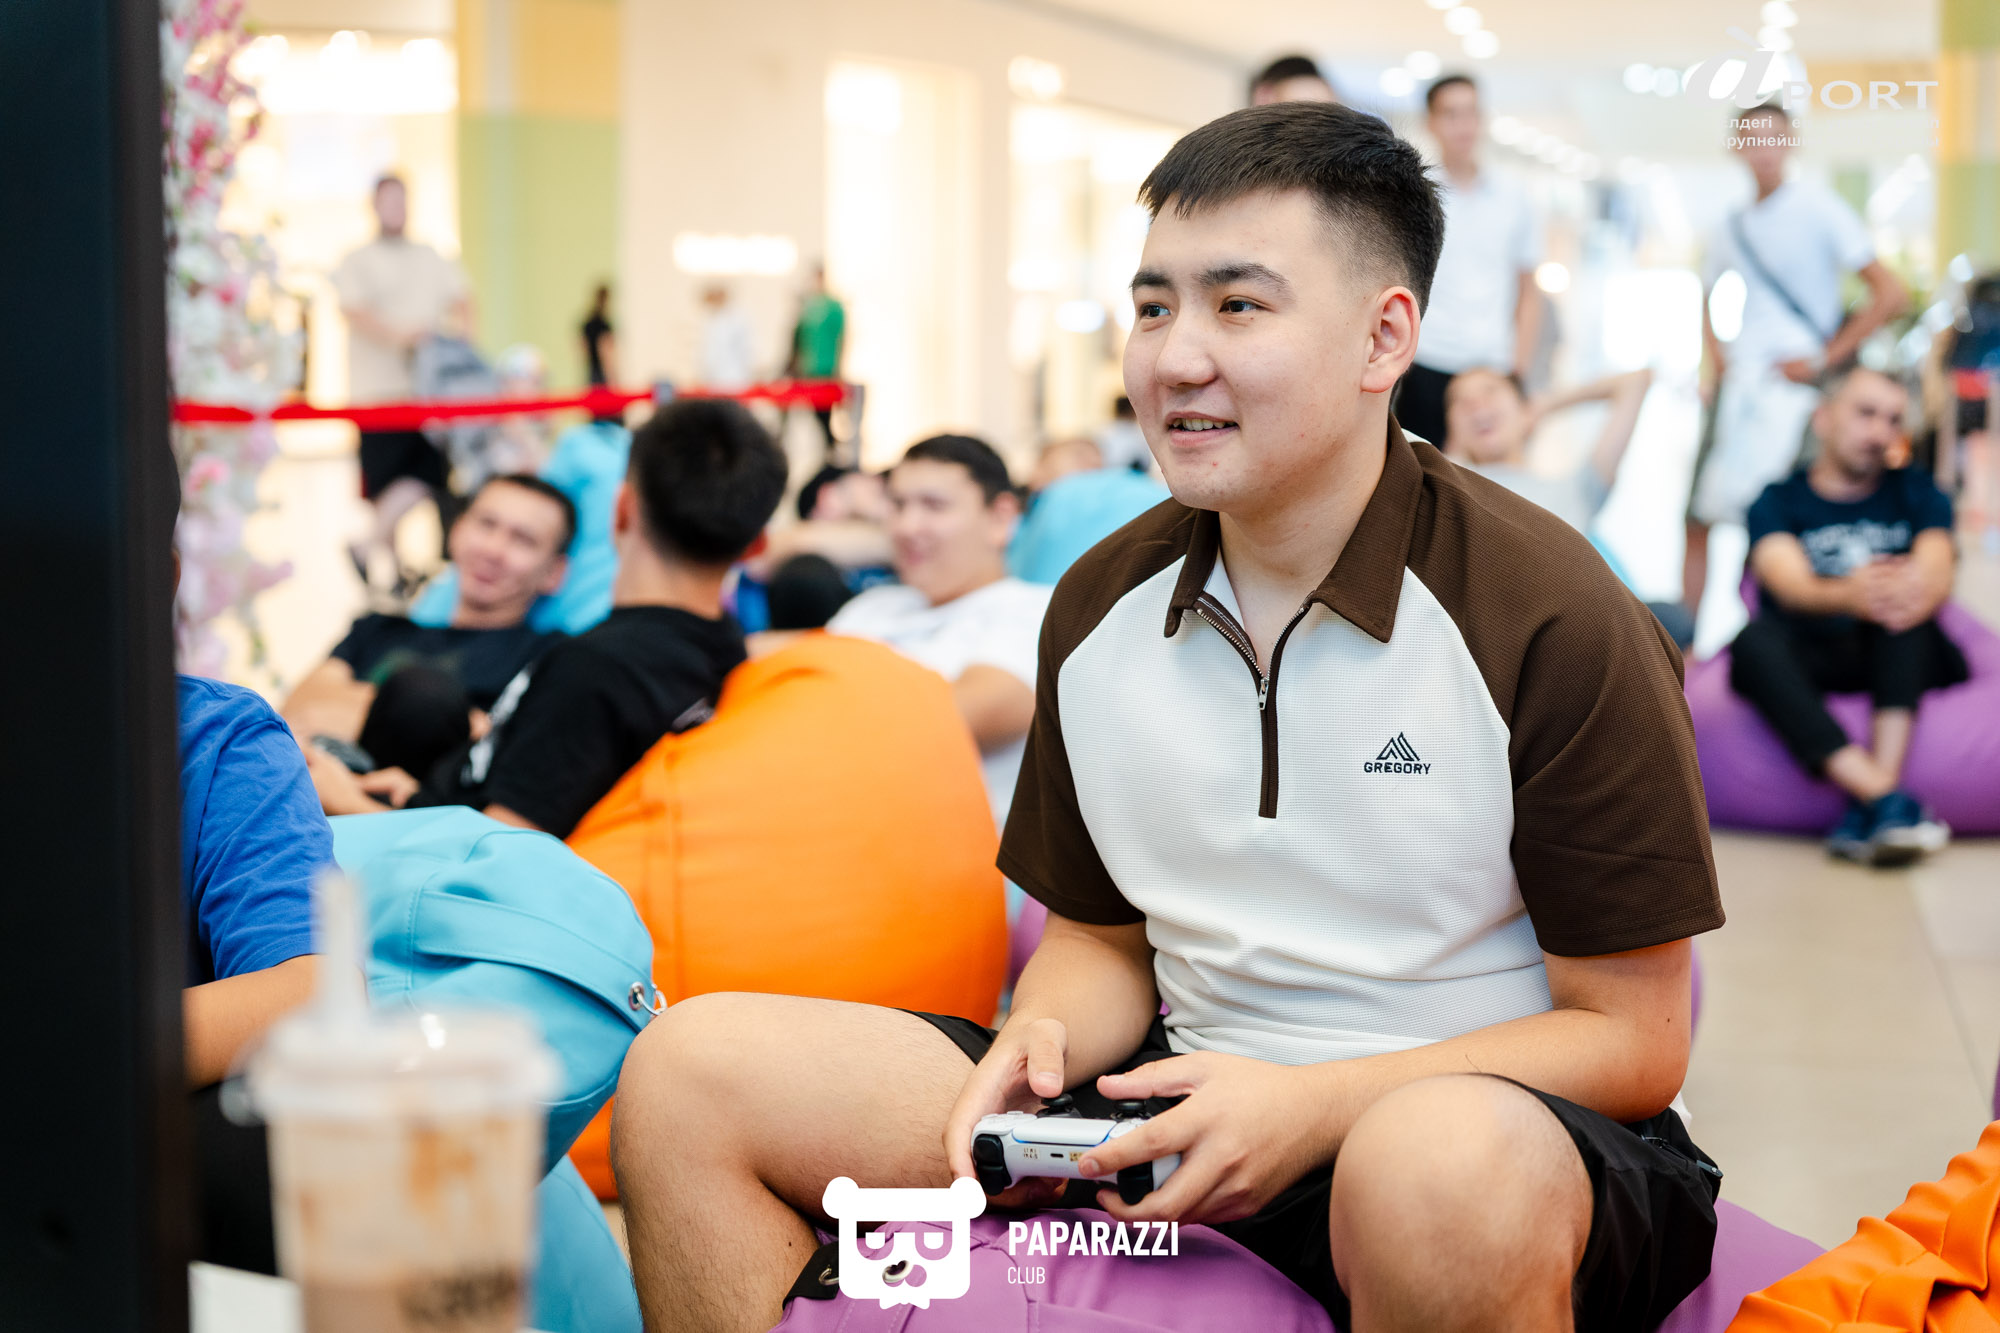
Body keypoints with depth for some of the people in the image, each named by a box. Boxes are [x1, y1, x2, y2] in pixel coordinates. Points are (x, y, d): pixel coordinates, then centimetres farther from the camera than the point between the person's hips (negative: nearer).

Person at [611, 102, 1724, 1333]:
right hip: (1185, 1096, 5)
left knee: (1443, 1168, -44)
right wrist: (1040, 1044, -8)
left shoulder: (1555, 621, -13)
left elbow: (1635, 1041, -10)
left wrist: (1313, 1107, -23)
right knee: (689, 1072, -8)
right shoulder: (1099, 609, 5)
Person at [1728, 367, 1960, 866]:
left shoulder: (1915, 493, 12)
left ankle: (1868, 804, -43)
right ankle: (1886, 801, -47)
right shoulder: (1778, 502, 6)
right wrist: (1848, 595, -42)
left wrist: (1919, 590, -38)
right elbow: (1791, 585, -16)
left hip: (1902, 663, 1)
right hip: (1810, 665, -1)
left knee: (1902, 600, -29)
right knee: (1755, 639, -32)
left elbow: (1938, 574, -10)